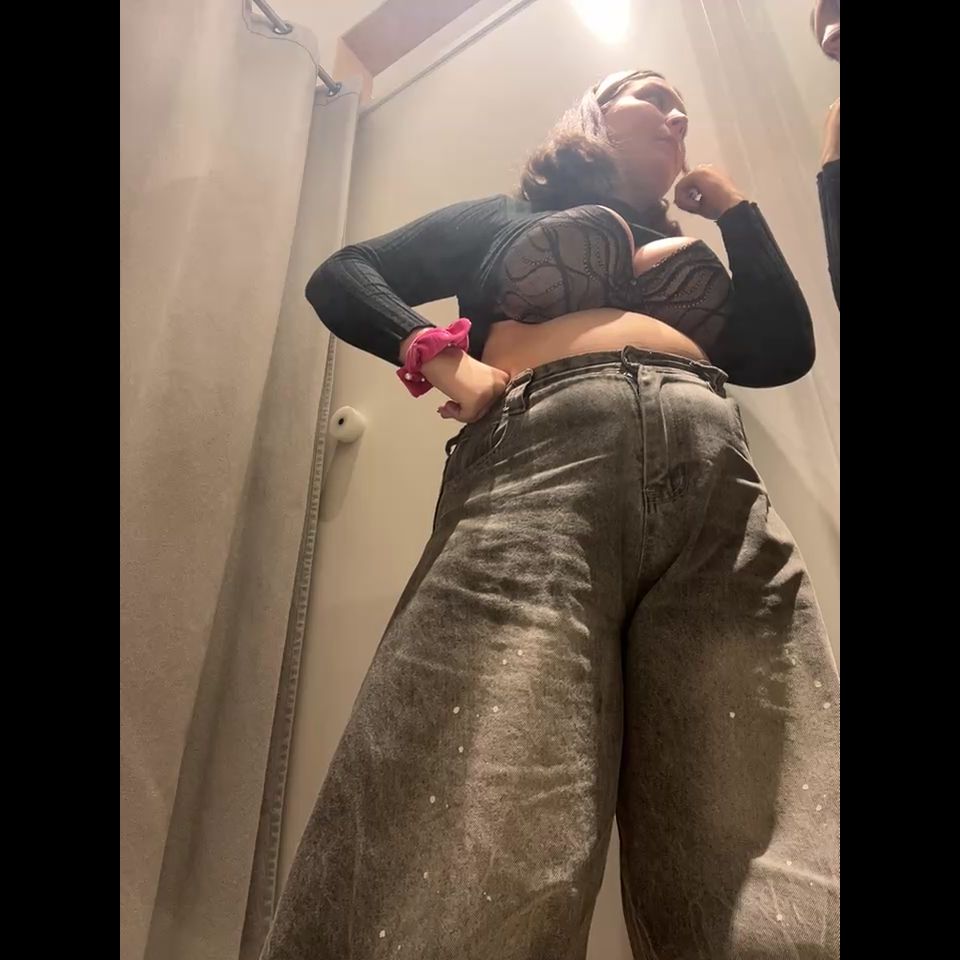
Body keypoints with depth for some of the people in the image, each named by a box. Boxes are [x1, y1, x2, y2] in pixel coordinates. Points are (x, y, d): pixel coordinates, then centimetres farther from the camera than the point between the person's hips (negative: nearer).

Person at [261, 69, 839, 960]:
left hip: (718, 489, 4)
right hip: (541, 464, -3)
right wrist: (439, 356, 4)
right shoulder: (504, 218, 31)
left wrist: (734, 209, 34)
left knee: (771, 880, -11)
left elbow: (787, 349, 26)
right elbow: (341, 277, 25)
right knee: (478, 865, -21)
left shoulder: (691, 252, 40)